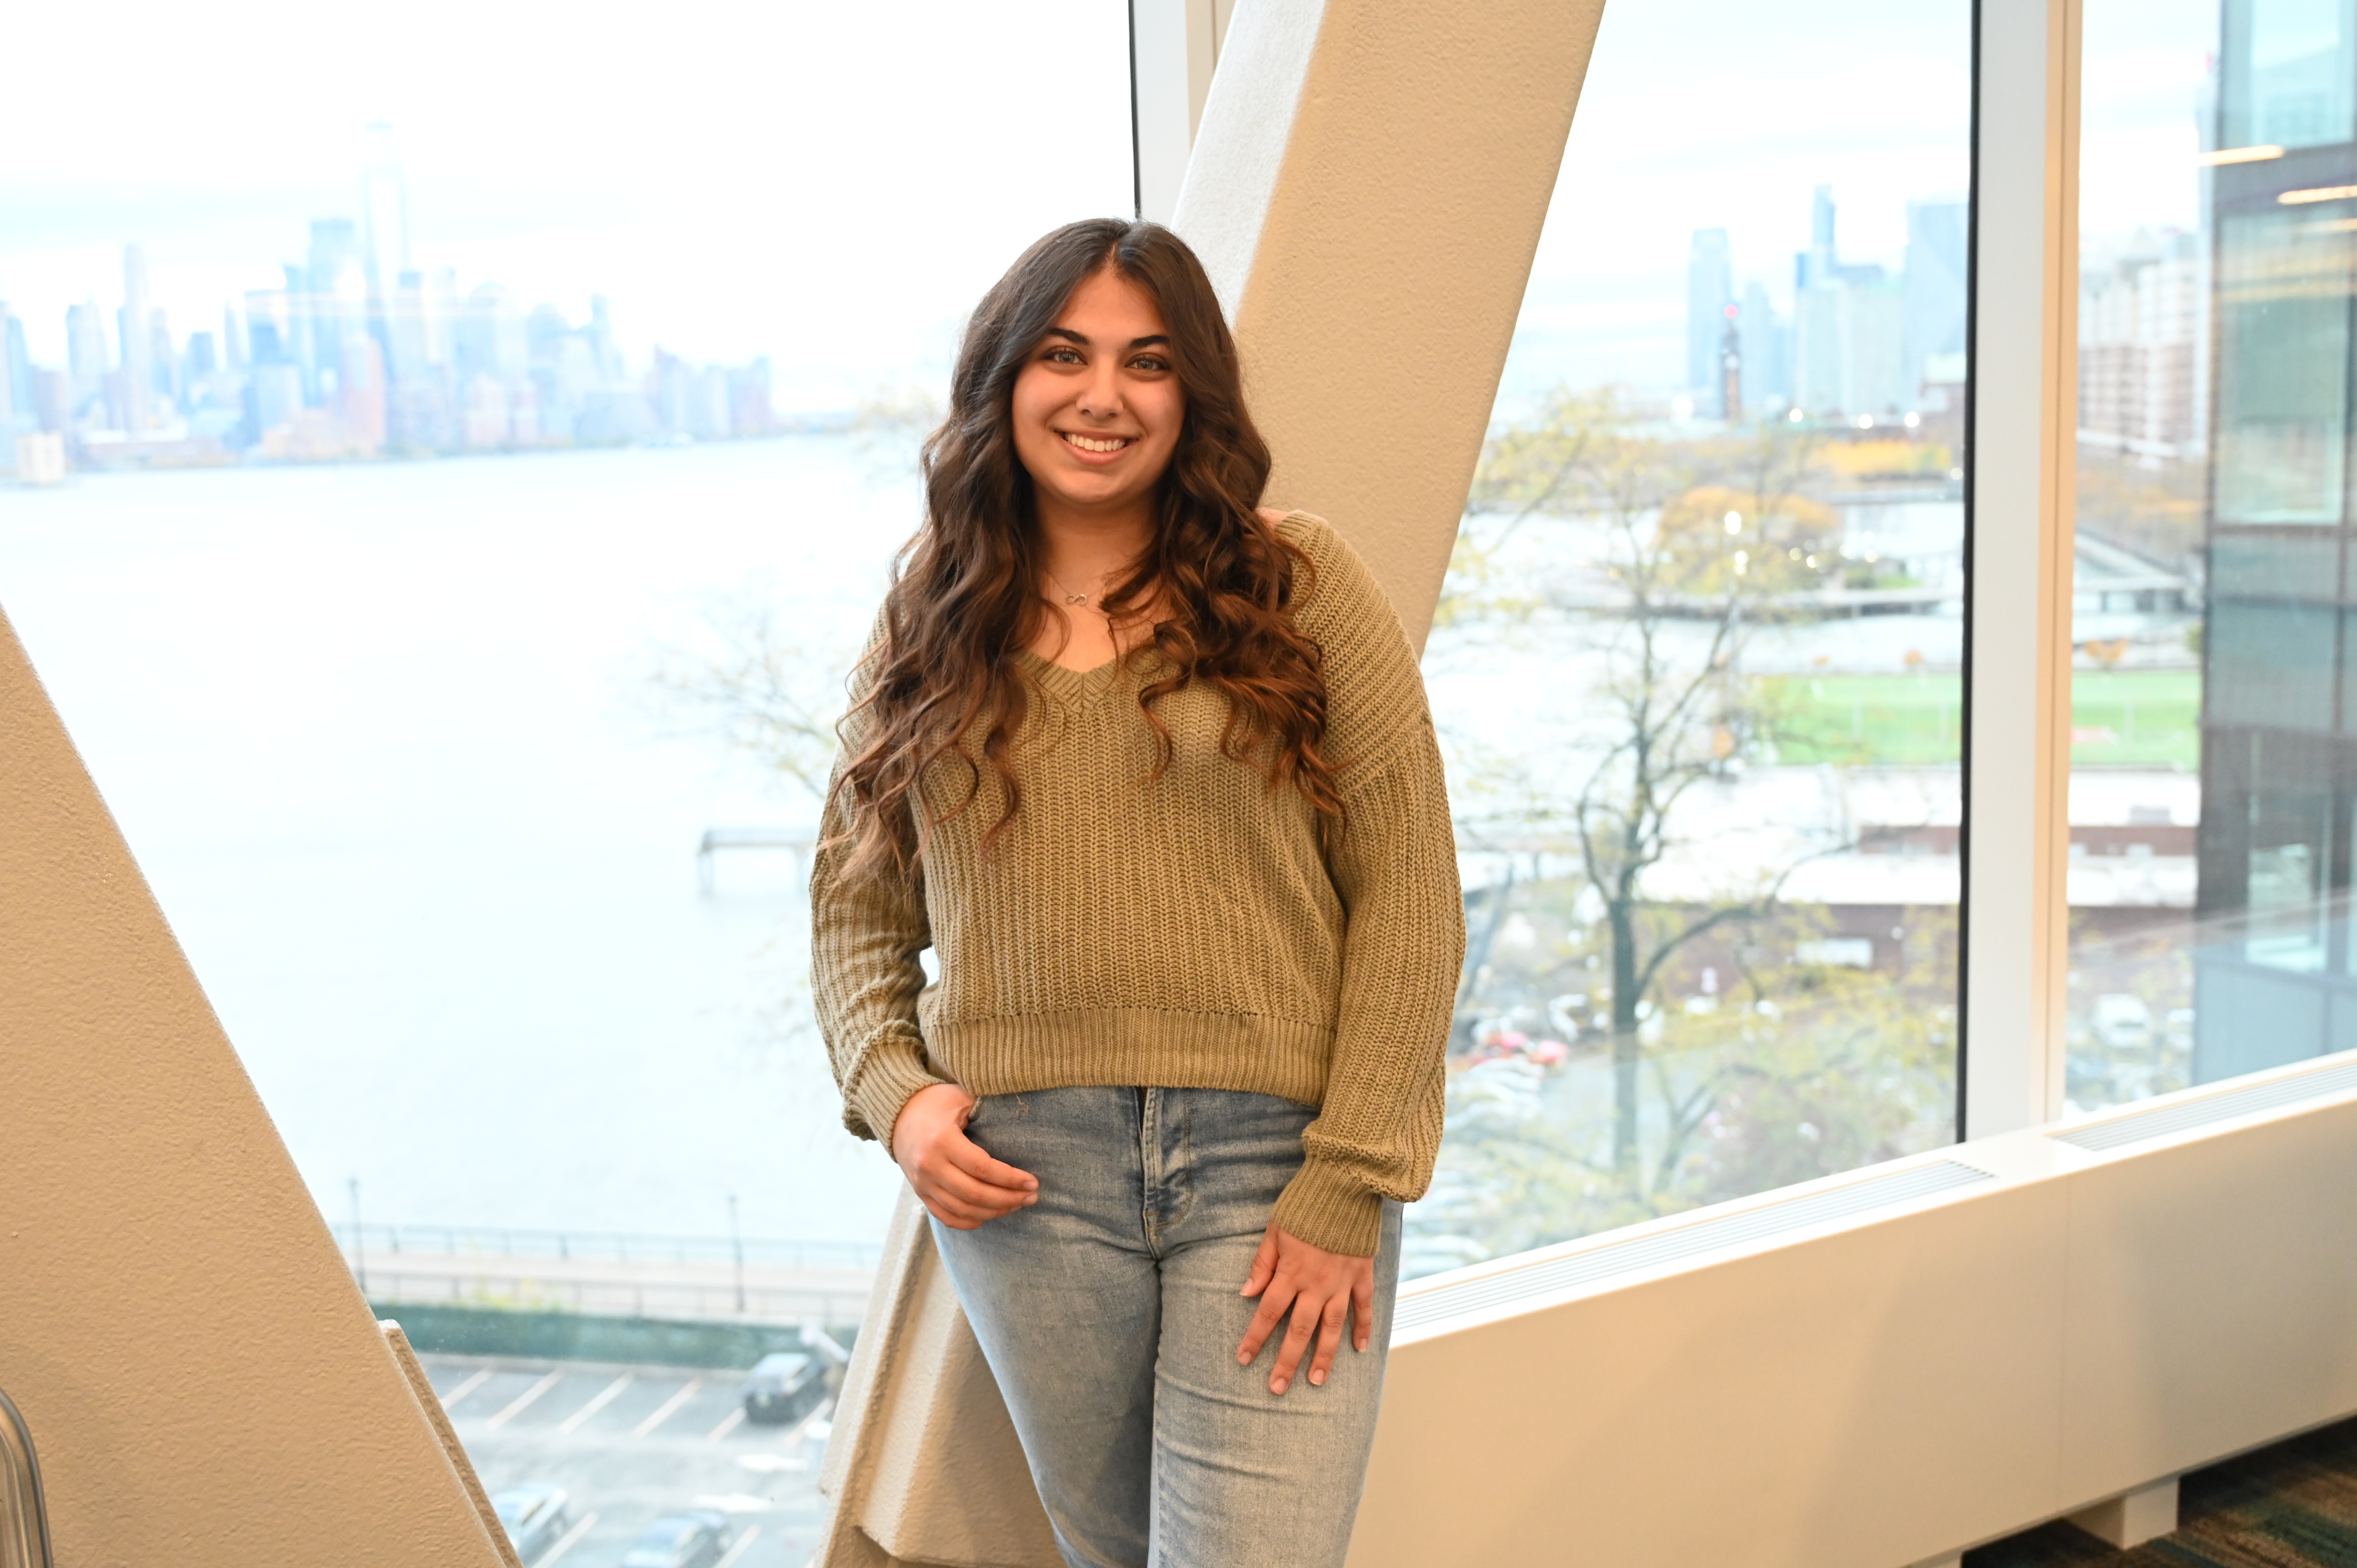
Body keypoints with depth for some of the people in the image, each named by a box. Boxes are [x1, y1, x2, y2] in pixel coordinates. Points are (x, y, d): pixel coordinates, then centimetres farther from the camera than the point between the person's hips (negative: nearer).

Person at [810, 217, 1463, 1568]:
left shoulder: (1299, 586, -1)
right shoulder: (930, 628, 9)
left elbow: (1410, 894, -4)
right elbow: (856, 907, 15)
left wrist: (1348, 1190, -8)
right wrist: (896, 1094, -3)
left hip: (1274, 1159, -2)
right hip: (1022, 1176, 3)